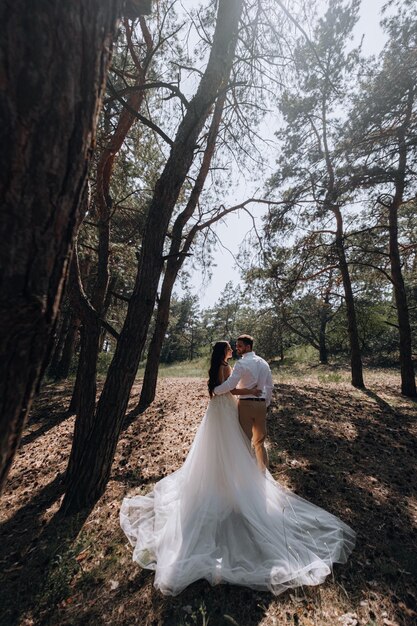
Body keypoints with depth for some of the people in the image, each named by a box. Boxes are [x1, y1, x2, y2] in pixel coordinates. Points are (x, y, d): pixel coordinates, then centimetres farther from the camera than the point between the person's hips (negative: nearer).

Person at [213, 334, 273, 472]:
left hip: (245, 404, -7)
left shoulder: (241, 364, -15)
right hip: (261, 404, 7)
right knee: (260, 442, 20)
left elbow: (229, 385, -23)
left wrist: (214, 390, -9)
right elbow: (270, 386, 12)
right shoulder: (263, 363, 7)